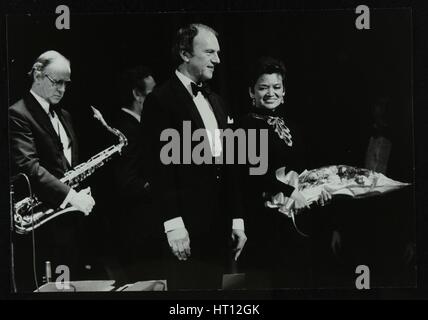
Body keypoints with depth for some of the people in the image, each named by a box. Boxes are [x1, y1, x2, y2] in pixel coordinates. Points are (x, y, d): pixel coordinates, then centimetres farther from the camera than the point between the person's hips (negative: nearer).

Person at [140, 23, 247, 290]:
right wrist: (173, 223, -18)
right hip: (187, 226, -7)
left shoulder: (216, 102, 18)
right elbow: (161, 166, -12)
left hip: (219, 225, 7)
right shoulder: (161, 100, -6)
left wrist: (236, 218, 14)